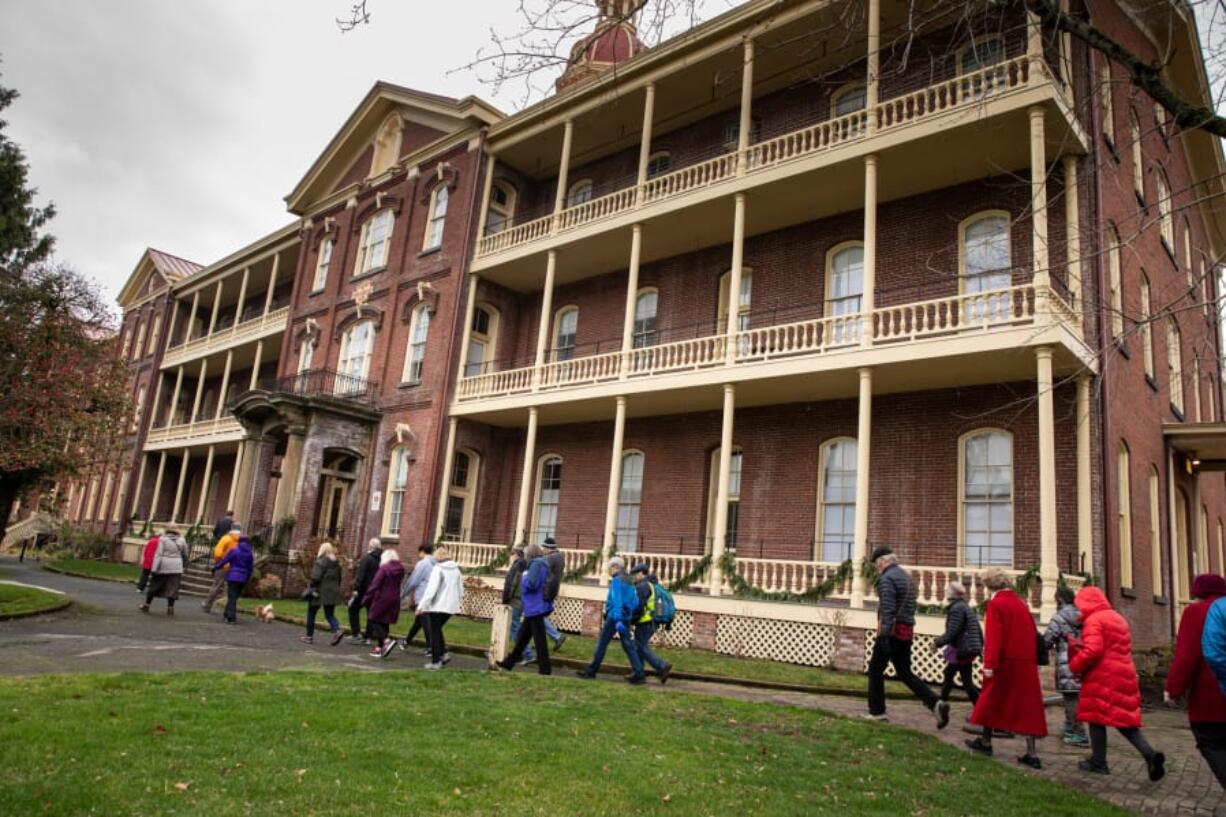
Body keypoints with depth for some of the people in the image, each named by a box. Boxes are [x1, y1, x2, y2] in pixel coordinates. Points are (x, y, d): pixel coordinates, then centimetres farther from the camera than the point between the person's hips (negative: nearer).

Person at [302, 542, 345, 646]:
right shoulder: (337, 563, 10)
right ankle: (337, 631, -15)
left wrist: (312, 589, -12)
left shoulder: (321, 562, -13)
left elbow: (315, 577, -20)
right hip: (332, 593, 6)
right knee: (330, 615, 8)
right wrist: (336, 589, 18)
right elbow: (338, 578, 13)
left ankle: (309, 636, 17)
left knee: (311, 614, 10)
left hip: (319, 592, -6)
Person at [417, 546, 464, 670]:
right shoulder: (456, 569, 10)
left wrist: (422, 605, -17)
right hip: (451, 606, 7)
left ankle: (435, 661, 5)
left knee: (434, 633, 4)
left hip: (437, 605, -7)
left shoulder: (438, 569, -11)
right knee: (437, 630, 22)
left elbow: (431, 589, -18)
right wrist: (460, 601, 26)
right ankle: (444, 653, 11)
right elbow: (460, 588, 15)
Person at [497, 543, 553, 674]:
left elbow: (531, 584, -26)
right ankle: (508, 663, 27)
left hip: (535, 607, -10)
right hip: (534, 607, 10)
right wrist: (525, 573, 8)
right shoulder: (538, 564, 15)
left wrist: (524, 575, -8)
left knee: (539, 639, -3)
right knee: (522, 637, 17)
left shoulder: (536, 564, -16)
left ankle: (545, 669, 3)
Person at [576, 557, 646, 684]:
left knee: (602, 643, 3)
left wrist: (617, 620, -27)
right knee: (627, 644, 6)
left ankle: (591, 670, 12)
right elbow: (635, 601, 15)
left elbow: (616, 601, -21)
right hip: (626, 618, 8)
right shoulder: (628, 581, 13)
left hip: (614, 617, -7)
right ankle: (638, 673, -1)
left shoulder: (616, 581, -11)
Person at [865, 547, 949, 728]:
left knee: (875, 670, 5)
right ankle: (935, 703, -2)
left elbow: (887, 609, -20)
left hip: (892, 631, -8)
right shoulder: (907, 577, 17)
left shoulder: (886, 578, -12)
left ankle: (877, 711, 9)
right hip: (907, 631, 8)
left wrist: (884, 636, -22)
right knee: (905, 673, 13)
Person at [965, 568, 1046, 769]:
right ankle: (1032, 754, 5)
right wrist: (1032, 658, 22)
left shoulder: (995, 603, -9)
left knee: (991, 700, 10)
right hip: (1027, 663, 6)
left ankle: (985, 742, 21)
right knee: (1027, 706, 6)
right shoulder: (1020, 603, 13)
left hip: (1005, 662, -6)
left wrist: (989, 664, -20)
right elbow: (1032, 633, 16)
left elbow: (993, 636, -18)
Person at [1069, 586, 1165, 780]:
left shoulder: (1093, 620, -12)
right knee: (1123, 718, 13)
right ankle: (1150, 754, -5)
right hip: (1123, 675, 9)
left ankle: (1098, 763, 9)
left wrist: (1074, 664, -8)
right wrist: (1081, 647, 17)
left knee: (1097, 717, 3)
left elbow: (1093, 651, -23)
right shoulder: (1117, 618, 18)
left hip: (1102, 677, -9)